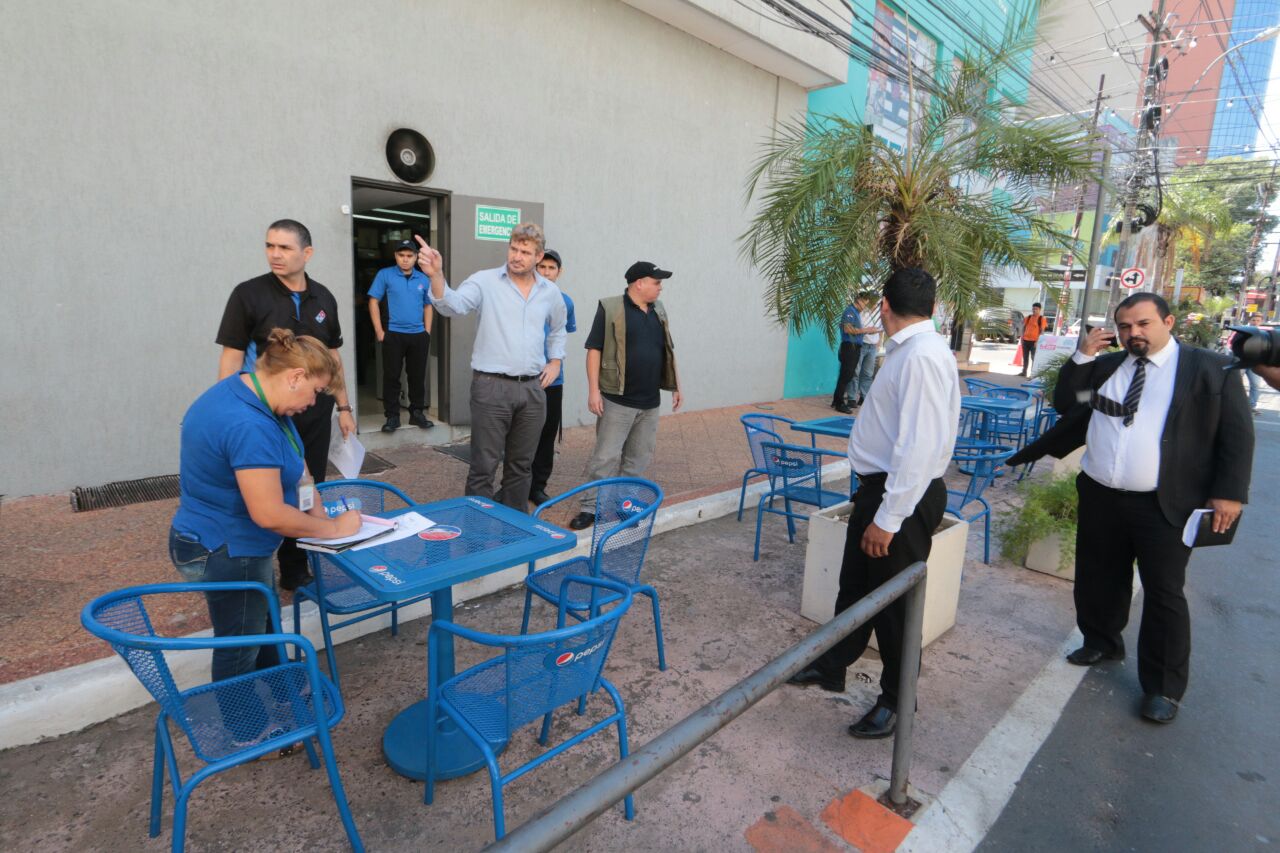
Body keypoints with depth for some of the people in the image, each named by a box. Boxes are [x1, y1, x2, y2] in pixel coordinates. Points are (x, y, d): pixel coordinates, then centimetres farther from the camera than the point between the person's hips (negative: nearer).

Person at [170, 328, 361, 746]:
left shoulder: (249, 391, -2)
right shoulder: (248, 426, -34)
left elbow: (291, 459, 9)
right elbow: (270, 515, -33)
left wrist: (315, 506, -1)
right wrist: (332, 529, -20)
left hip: (232, 546, 10)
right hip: (225, 554, -10)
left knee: (263, 629, 28)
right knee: (240, 648, 12)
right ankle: (251, 736, 34)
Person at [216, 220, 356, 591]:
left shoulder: (323, 298, 7)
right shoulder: (249, 294, -6)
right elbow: (231, 358, -6)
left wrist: (343, 406, 13)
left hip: (315, 415, 4)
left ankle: (297, 571, 27)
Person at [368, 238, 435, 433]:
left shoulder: (423, 279, 6)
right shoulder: (385, 275, -2)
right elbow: (374, 302, -2)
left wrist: (427, 332, 6)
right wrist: (379, 332, -6)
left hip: (419, 335, 3)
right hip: (394, 335, -2)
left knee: (418, 376, 9)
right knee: (391, 376, 2)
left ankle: (417, 413, 21)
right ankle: (392, 416, 11)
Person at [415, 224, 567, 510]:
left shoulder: (551, 292, 9)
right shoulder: (485, 281, -5)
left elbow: (558, 329, 27)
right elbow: (453, 305, -23)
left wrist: (556, 360, 15)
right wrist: (436, 275, -41)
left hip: (533, 388, 5)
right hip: (491, 387, -4)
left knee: (521, 465, 16)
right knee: (483, 467, 0)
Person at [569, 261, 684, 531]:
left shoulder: (659, 311, 12)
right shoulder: (610, 308, -7)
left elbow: (667, 352, 19)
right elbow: (595, 349, -9)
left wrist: (676, 386, 16)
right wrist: (593, 390, -15)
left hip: (650, 401, 6)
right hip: (617, 400, -6)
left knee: (638, 458, 12)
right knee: (606, 456, -4)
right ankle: (591, 508, 7)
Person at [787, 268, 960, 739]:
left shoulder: (922, 356, -23)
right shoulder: (908, 350, 7)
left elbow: (918, 448, -28)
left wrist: (888, 518, -24)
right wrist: (873, 504, 16)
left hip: (903, 496, -9)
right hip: (879, 487, 9)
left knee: (895, 601, 9)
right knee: (854, 585, 22)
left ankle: (895, 702, 32)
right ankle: (831, 667, 43)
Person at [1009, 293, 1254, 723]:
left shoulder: (1211, 368, -2)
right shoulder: (1105, 366, 10)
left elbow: (1237, 434, -2)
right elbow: (1064, 404, 7)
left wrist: (1228, 492, -9)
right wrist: (1081, 357, -2)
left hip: (1164, 506, -4)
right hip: (1100, 497, 4)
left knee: (1164, 594, 3)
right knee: (1098, 579, 17)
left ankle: (1163, 688, 16)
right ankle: (1101, 643, 40)